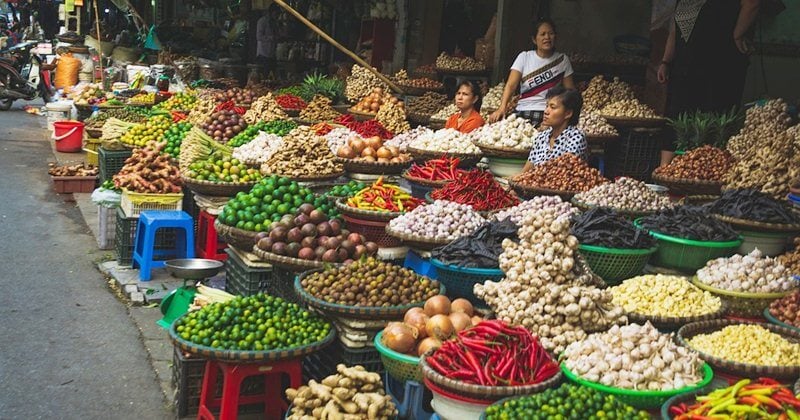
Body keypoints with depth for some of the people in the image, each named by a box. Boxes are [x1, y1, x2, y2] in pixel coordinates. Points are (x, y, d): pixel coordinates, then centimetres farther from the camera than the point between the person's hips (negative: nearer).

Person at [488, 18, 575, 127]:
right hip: (523, 114, 0)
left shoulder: (562, 60, 7)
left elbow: (570, 90, 7)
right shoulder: (524, 57, 4)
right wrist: (502, 108, -21)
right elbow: (511, 85, -5)